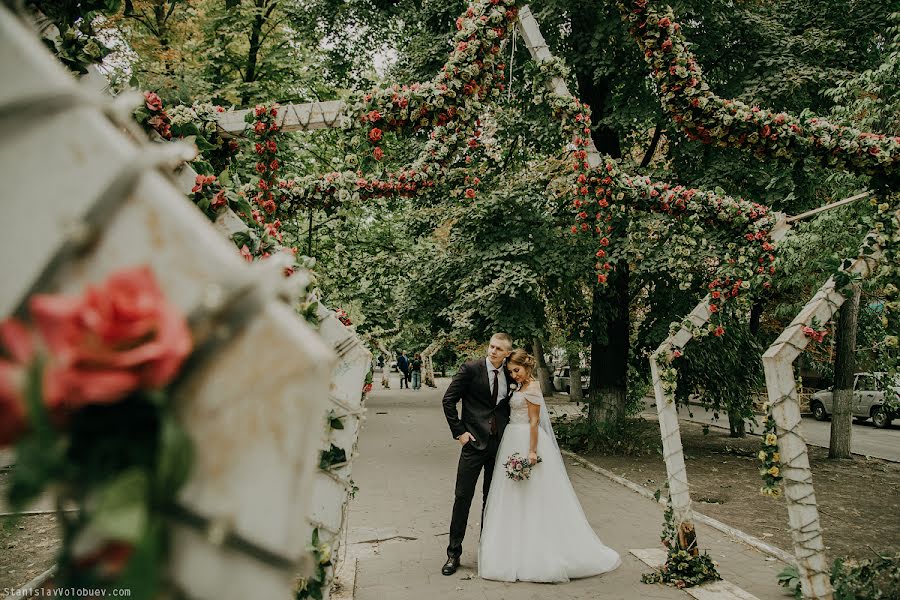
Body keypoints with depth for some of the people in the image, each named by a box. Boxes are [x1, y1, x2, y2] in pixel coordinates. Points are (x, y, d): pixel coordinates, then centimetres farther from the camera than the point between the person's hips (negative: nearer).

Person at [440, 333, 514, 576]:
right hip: (475, 442, -4)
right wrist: (459, 431, -10)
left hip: (501, 444, 4)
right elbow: (448, 400, -7)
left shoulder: (509, 374, 5)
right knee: (463, 496, -2)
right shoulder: (471, 369, -8)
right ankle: (454, 553, 9)